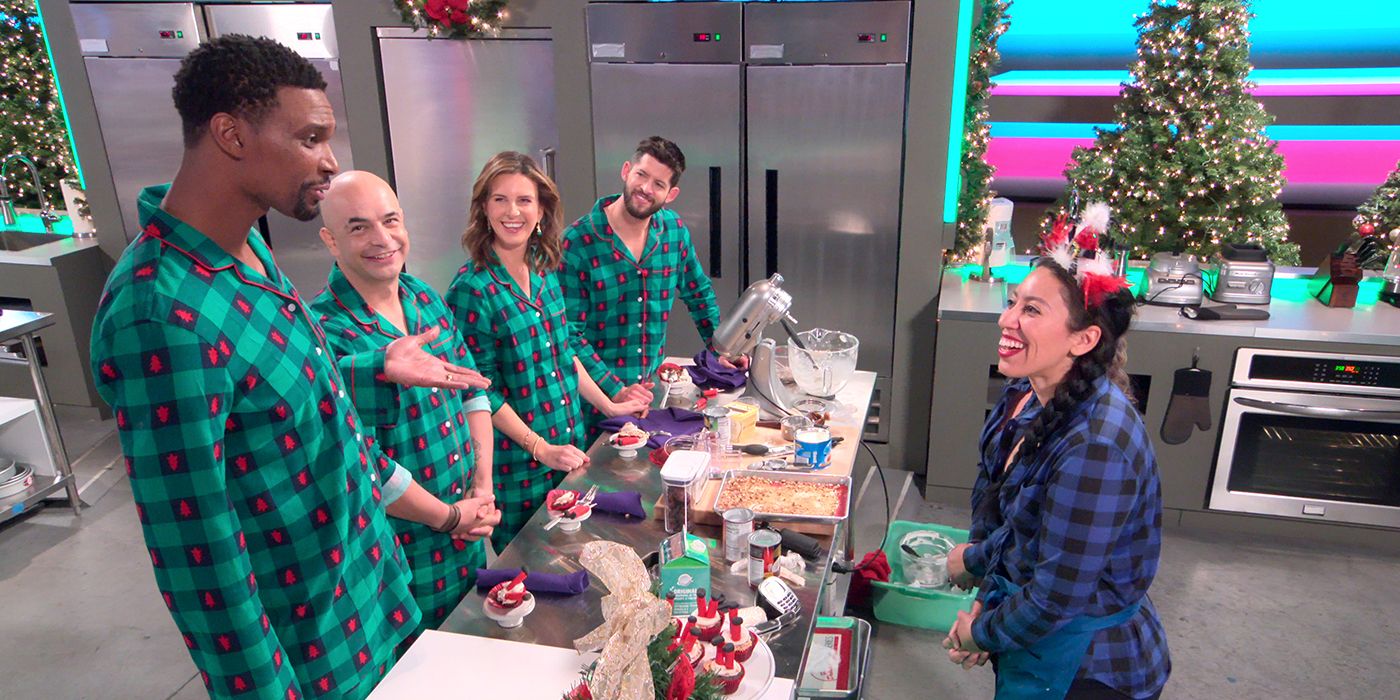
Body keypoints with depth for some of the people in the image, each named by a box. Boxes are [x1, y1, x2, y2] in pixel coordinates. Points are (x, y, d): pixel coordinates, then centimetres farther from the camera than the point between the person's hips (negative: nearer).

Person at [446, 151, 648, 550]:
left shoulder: (546, 270, 2)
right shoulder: (472, 289, -19)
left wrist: (608, 406, 13)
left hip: (570, 448, 6)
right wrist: (540, 448, -17)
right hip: (517, 464, -6)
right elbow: (482, 391, -17)